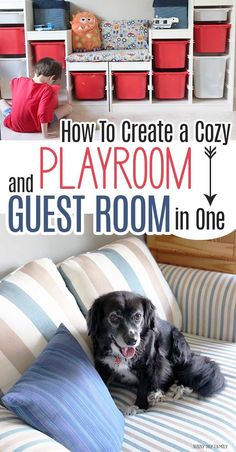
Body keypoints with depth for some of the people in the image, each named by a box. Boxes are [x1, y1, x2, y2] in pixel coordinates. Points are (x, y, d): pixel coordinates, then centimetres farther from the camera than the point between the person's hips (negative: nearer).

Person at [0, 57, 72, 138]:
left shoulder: (21, 81, -5)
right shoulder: (47, 90, -22)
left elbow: (13, 82, 20)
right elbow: (43, 113, -30)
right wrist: (45, 134, -25)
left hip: (13, 124, 5)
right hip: (34, 128, -4)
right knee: (68, 107, 4)